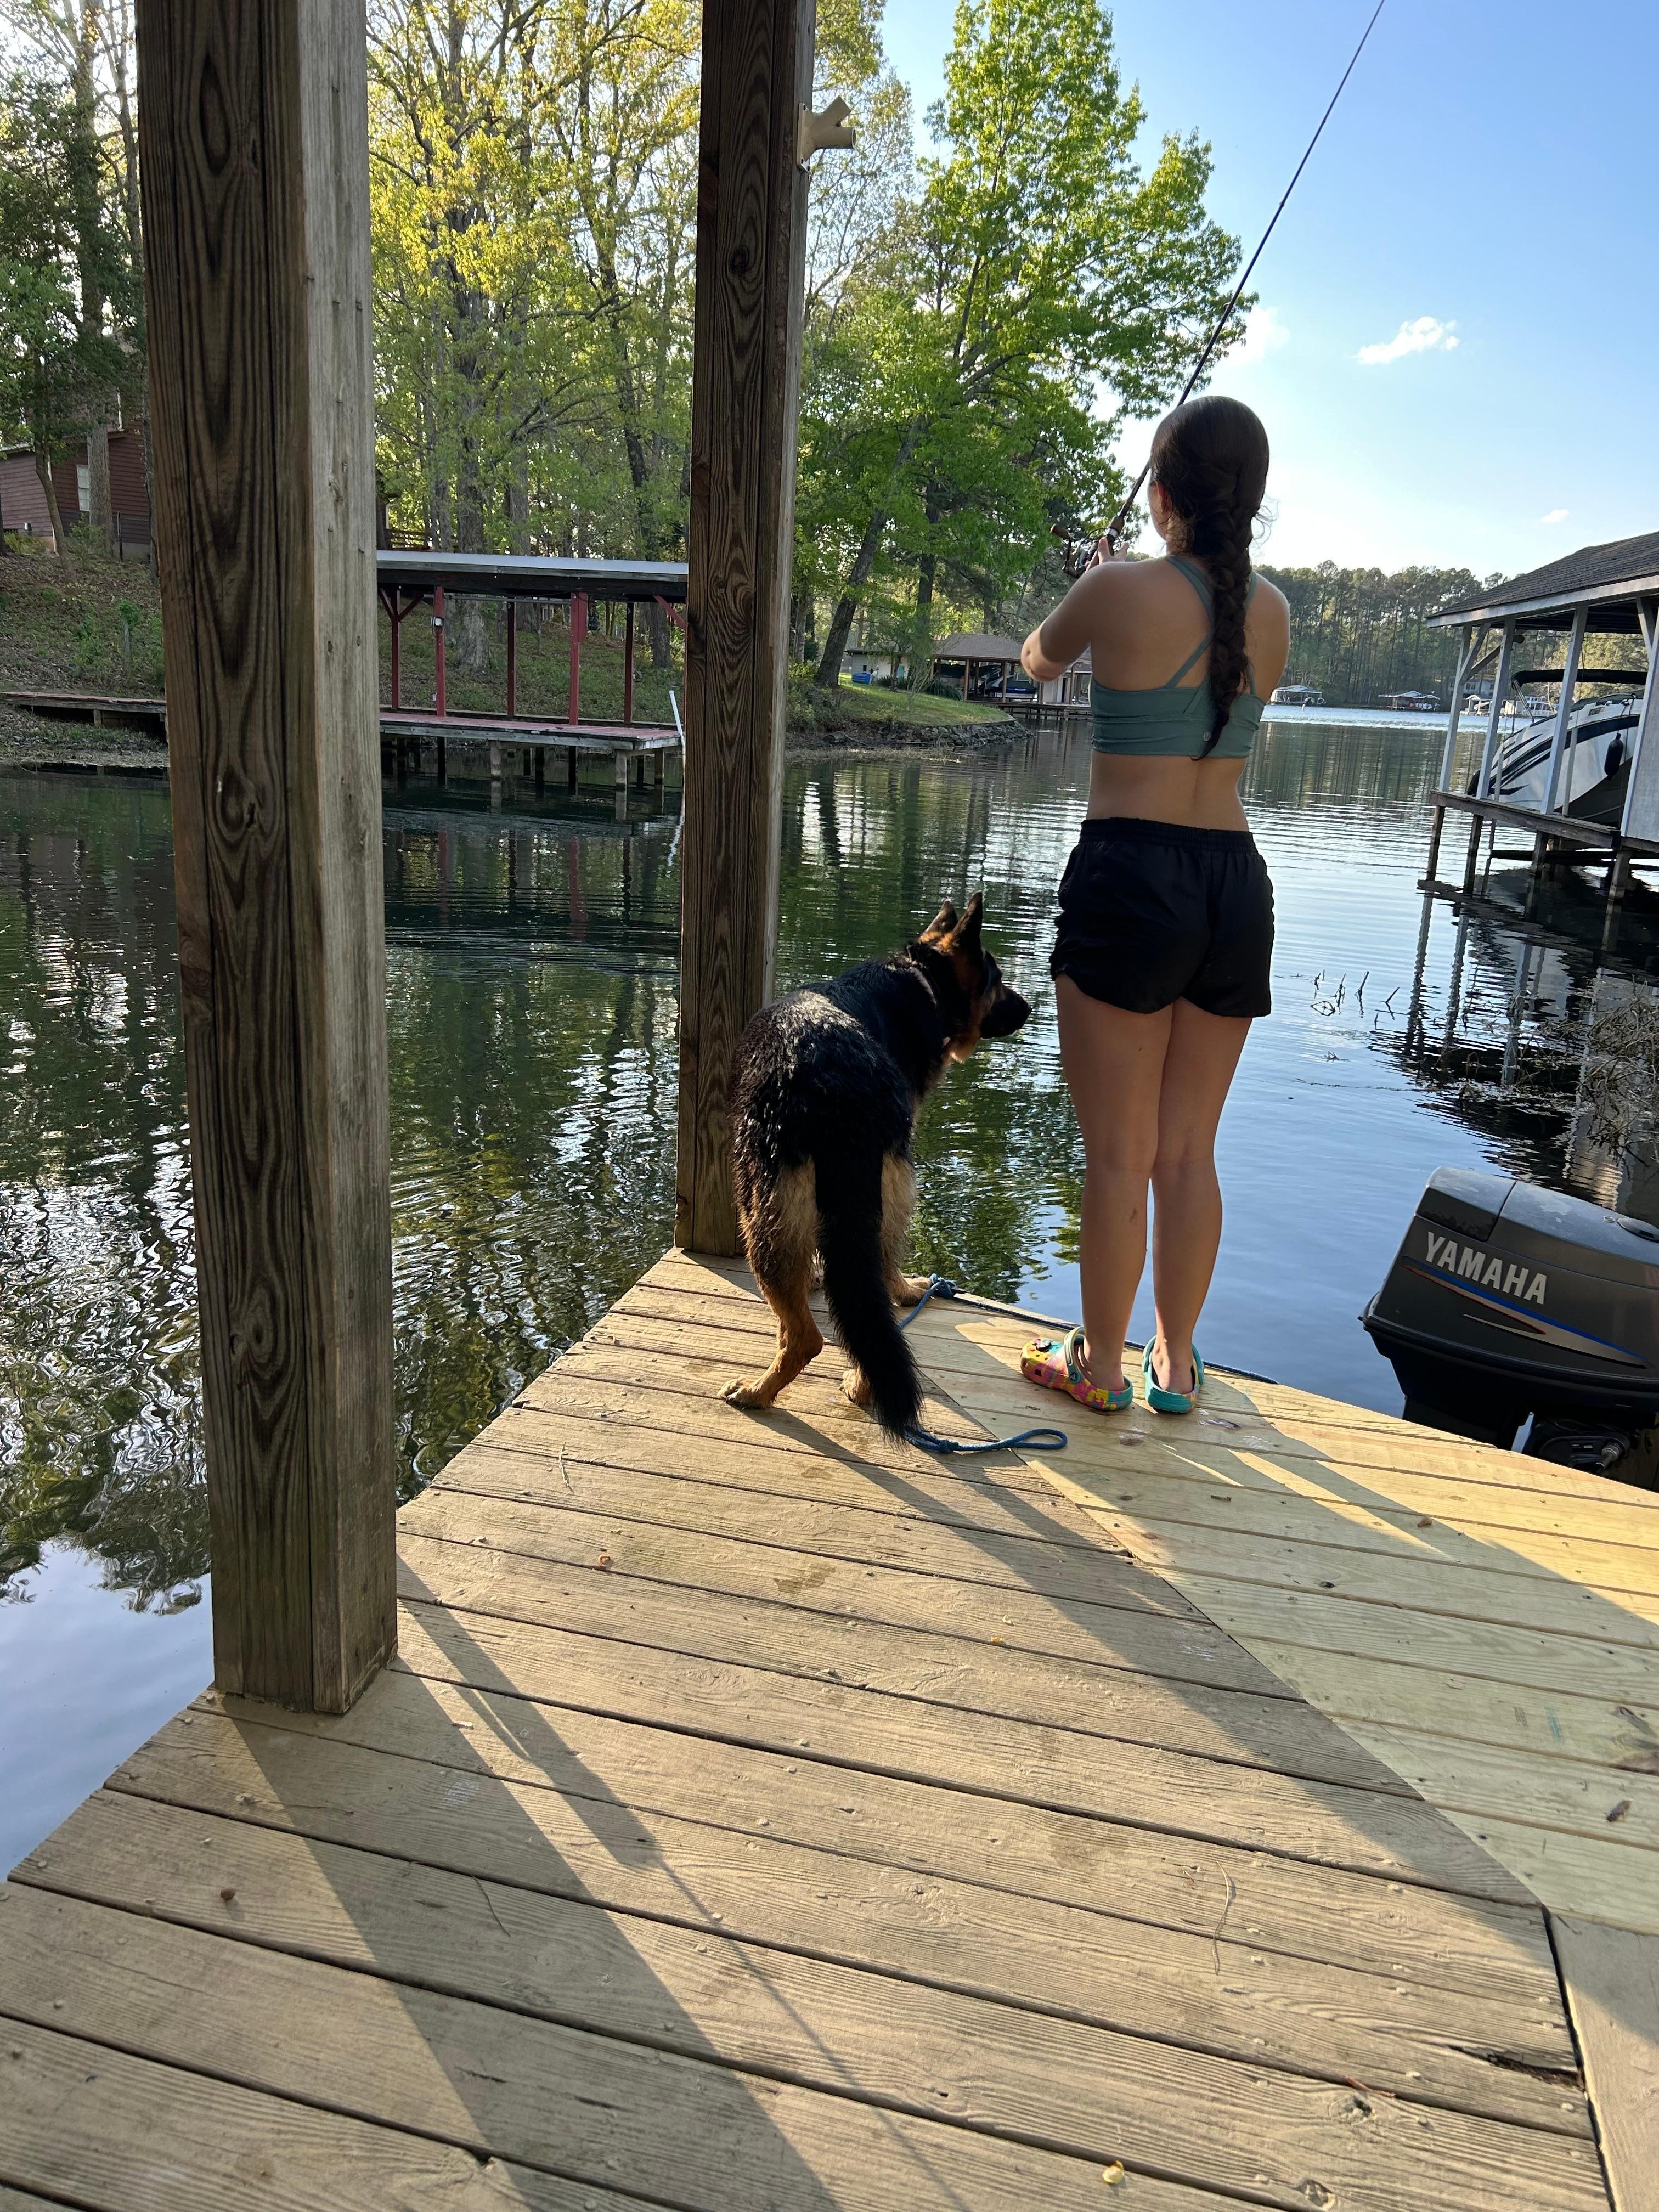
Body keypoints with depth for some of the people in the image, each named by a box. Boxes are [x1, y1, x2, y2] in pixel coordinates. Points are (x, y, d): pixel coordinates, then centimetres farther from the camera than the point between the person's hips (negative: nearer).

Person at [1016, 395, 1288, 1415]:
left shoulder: (1121, 590, -7)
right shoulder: (1273, 611, 8)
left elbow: (1038, 661, 14)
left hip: (1129, 880, -5)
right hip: (1236, 883, 5)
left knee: (1119, 1153, 4)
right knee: (1190, 1151, 14)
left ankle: (1099, 1363, 17)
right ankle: (1177, 1362, 25)